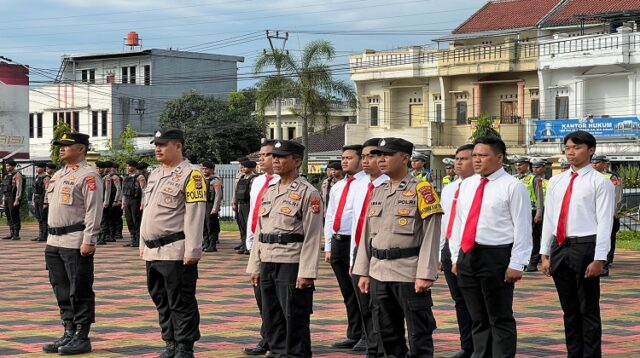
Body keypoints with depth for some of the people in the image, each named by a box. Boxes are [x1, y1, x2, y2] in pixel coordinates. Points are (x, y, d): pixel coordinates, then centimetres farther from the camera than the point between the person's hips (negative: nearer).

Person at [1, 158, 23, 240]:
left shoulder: (17, 175, -9)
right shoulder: (7, 176, 18)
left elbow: (19, 188, -16)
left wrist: (17, 200, -22)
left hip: (14, 198, -9)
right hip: (7, 198, 9)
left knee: (14, 216, -9)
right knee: (9, 217, 8)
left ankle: (16, 235, -7)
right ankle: (11, 234, 12)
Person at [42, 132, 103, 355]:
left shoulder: (88, 176, -10)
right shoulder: (58, 175, 18)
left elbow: (94, 211, -16)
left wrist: (88, 241, -20)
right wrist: (51, 239, 19)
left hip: (76, 243, -9)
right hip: (54, 242, 9)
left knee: (80, 292, -3)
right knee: (62, 292, 13)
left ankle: (82, 338, 3)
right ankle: (69, 334, 21)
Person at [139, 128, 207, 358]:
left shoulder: (190, 175, -10)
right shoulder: (155, 175, 17)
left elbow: (194, 215, -15)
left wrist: (192, 252, -19)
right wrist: (143, 244, 20)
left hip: (176, 253, -9)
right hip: (153, 252, 9)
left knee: (181, 303, -3)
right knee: (162, 302, 14)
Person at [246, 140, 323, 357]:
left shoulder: (308, 193, -7)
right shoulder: (268, 191, 15)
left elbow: (312, 237, -12)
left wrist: (306, 273, -17)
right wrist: (255, 266, 14)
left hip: (292, 265, -7)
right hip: (268, 263, 7)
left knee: (295, 319, -2)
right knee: (271, 319, 12)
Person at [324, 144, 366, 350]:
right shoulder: (337, 187, 16)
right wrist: (328, 247, 15)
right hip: (337, 242, 8)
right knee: (347, 293, 13)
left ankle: (367, 337, 6)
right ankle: (353, 336, 22)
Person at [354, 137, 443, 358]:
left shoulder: (421, 190, -6)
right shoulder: (377, 192, 14)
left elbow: (430, 236, -11)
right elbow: (367, 234, 16)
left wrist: (425, 274, -16)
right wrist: (363, 272, 12)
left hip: (410, 274, -7)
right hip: (379, 273, 7)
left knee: (419, 336, -1)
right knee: (387, 335, 13)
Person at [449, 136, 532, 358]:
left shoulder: (512, 187, -6)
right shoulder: (466, 185, 13)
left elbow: (522, 229, -10)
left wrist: (516, 264, -15)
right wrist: (456, 257, 13)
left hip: (496, 257, -6)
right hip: (467, 256, 7)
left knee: (500, 319, 0)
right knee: (478, 319, 13)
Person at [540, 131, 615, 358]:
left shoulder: (600, 183, -5)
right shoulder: (556, 182, 12)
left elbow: (604, 222, -9)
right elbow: (549, 218, 13)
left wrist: (599, 259, -15)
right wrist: (545, 254, 10)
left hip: (585, 247, -6)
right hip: (560, 247, 6)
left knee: (589, 310, 1)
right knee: (569, 309, 12)